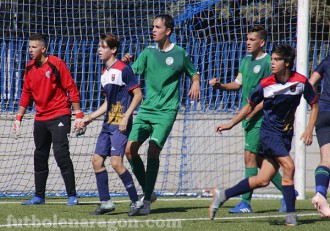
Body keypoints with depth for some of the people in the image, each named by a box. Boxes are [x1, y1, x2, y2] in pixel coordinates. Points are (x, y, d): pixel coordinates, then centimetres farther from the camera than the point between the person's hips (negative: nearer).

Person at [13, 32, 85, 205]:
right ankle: (39, 196, 18)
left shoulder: (56, 64, -10)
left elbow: (72, 90, -10)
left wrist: (78, 116, -14)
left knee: (61, 154, -14)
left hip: (59, 116, -7)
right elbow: (26, 94, 18)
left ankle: (72, 196, -10)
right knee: (39, 157, 10)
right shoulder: (29, 68, 8)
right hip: (40, 118, 7)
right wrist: (18, 118, 15)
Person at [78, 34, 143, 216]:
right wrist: (90, 118, 17)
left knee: (116, 162, -15)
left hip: (120, 124, -9)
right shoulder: (104, 73, 16)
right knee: (97, 160, 3)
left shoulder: (123, 69, -10)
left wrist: (126, 117, -18)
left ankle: (135, 201, -5)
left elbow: (138, 95, -11)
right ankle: (105, 202, 10)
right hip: (108, 124, 9)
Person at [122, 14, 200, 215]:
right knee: (130, 149, -6)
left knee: (153, 151, -16)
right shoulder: (148, 53, 9)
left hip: (166, 111, -4)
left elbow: (194, 73, 14)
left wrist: (196, 83, -8)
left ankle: (147, 201, -12)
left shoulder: (180, 54, 2)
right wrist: (127, 64, -19)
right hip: (146, 109, 4)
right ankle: (148, 192, 11)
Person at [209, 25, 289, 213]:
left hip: (262, 117, -8)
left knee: (250, 156, -12)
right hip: (249, 116, 8)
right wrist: (220, 85, 1)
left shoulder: (268, 62, -10)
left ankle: (246, 202, -10)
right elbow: (238, 84, 19)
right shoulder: (246, 61, 15)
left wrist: (256, 109, -20)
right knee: (260, 160, 12)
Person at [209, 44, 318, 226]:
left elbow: (314, 105, 6)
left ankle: (222, 195, 15)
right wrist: (230, 124, 4)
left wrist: (309, 129, -5)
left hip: (286, 134, 3)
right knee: (289, 166, -22)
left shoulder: (301, 82, -7)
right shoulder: (265, 84, -10)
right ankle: (291, 216, -14)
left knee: (263, 180, 0)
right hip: (269, 131, -3)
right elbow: (250, 107, 6)